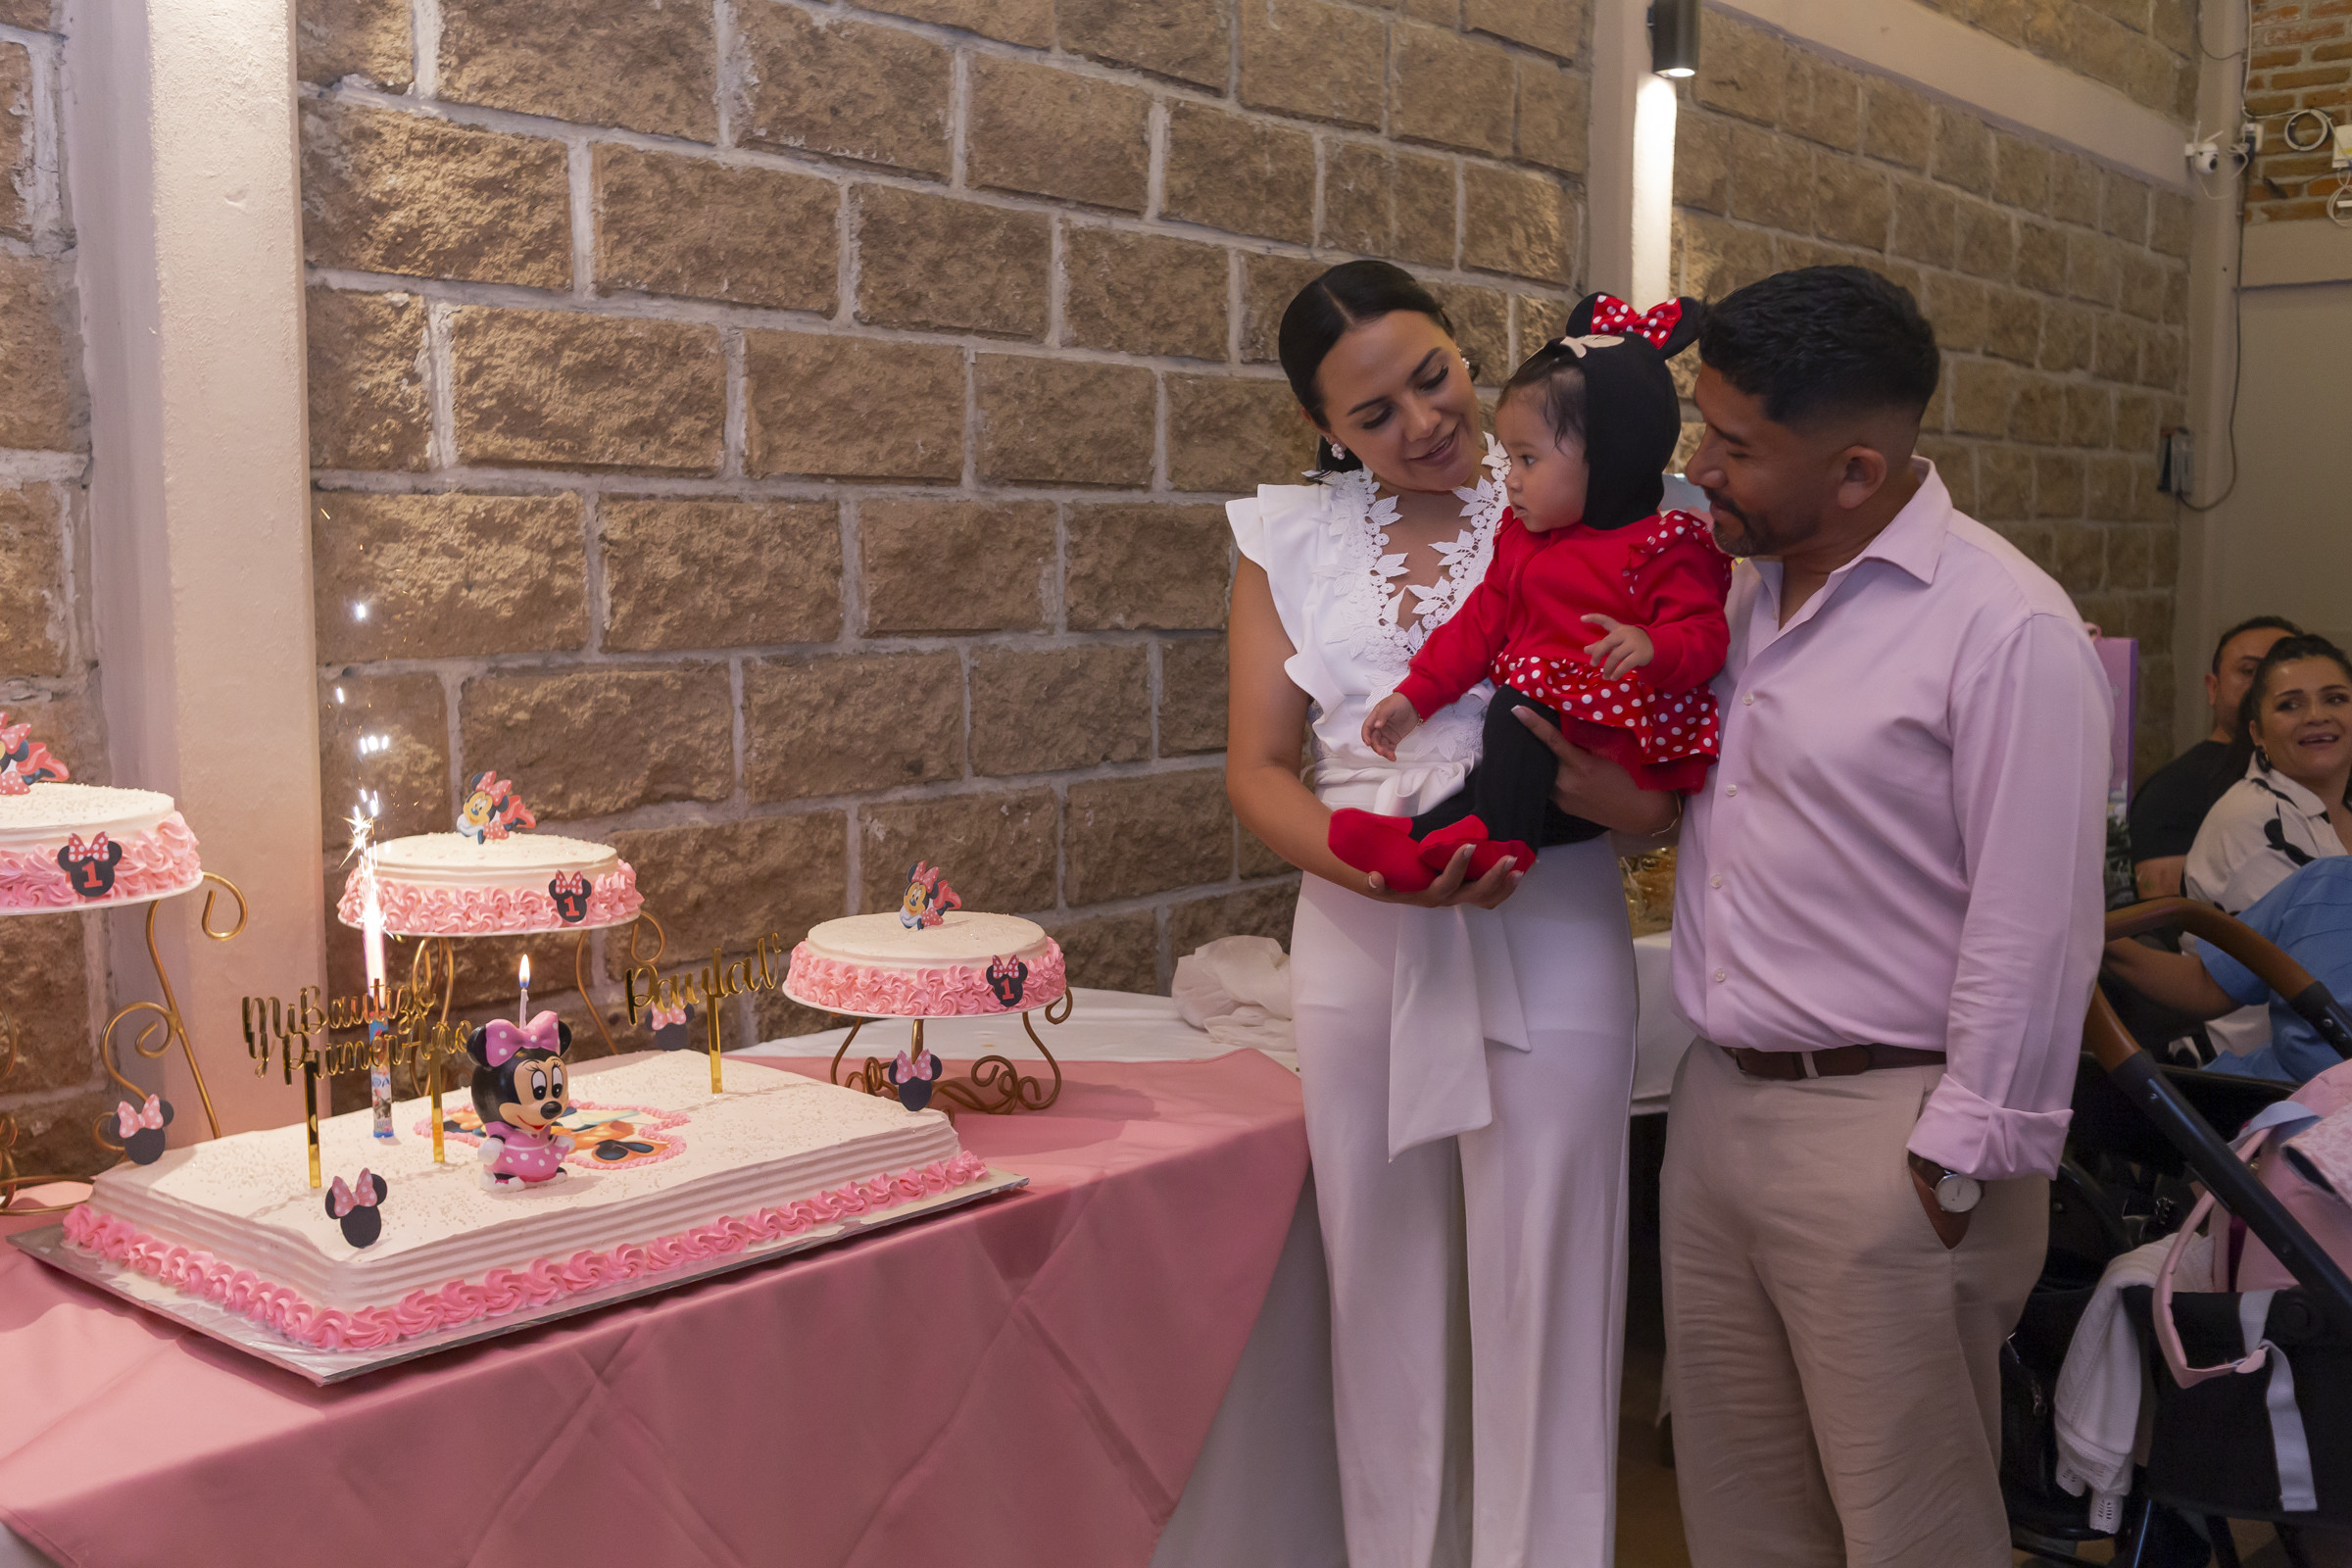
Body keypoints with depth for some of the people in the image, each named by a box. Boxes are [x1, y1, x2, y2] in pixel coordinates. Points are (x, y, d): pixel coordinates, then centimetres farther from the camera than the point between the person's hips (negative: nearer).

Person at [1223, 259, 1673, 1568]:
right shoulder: (1292, 541, 7)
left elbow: (1659, 796, -6)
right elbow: (1259, 767, 2)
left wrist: (1577, 772, -28)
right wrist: (1368, 863, -16)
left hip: (1547, 944, -2)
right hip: (1363, 946, 3)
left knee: (1542, 1300, 4)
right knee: (1383, 1297, 13)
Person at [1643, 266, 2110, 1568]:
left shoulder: (2005, 628, -14)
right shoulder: (1737, 583, 8)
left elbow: (2031, 929, -15)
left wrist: (1960, 1165, -13)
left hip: (1881, 1128, -7)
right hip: (1715, 1102, 7)